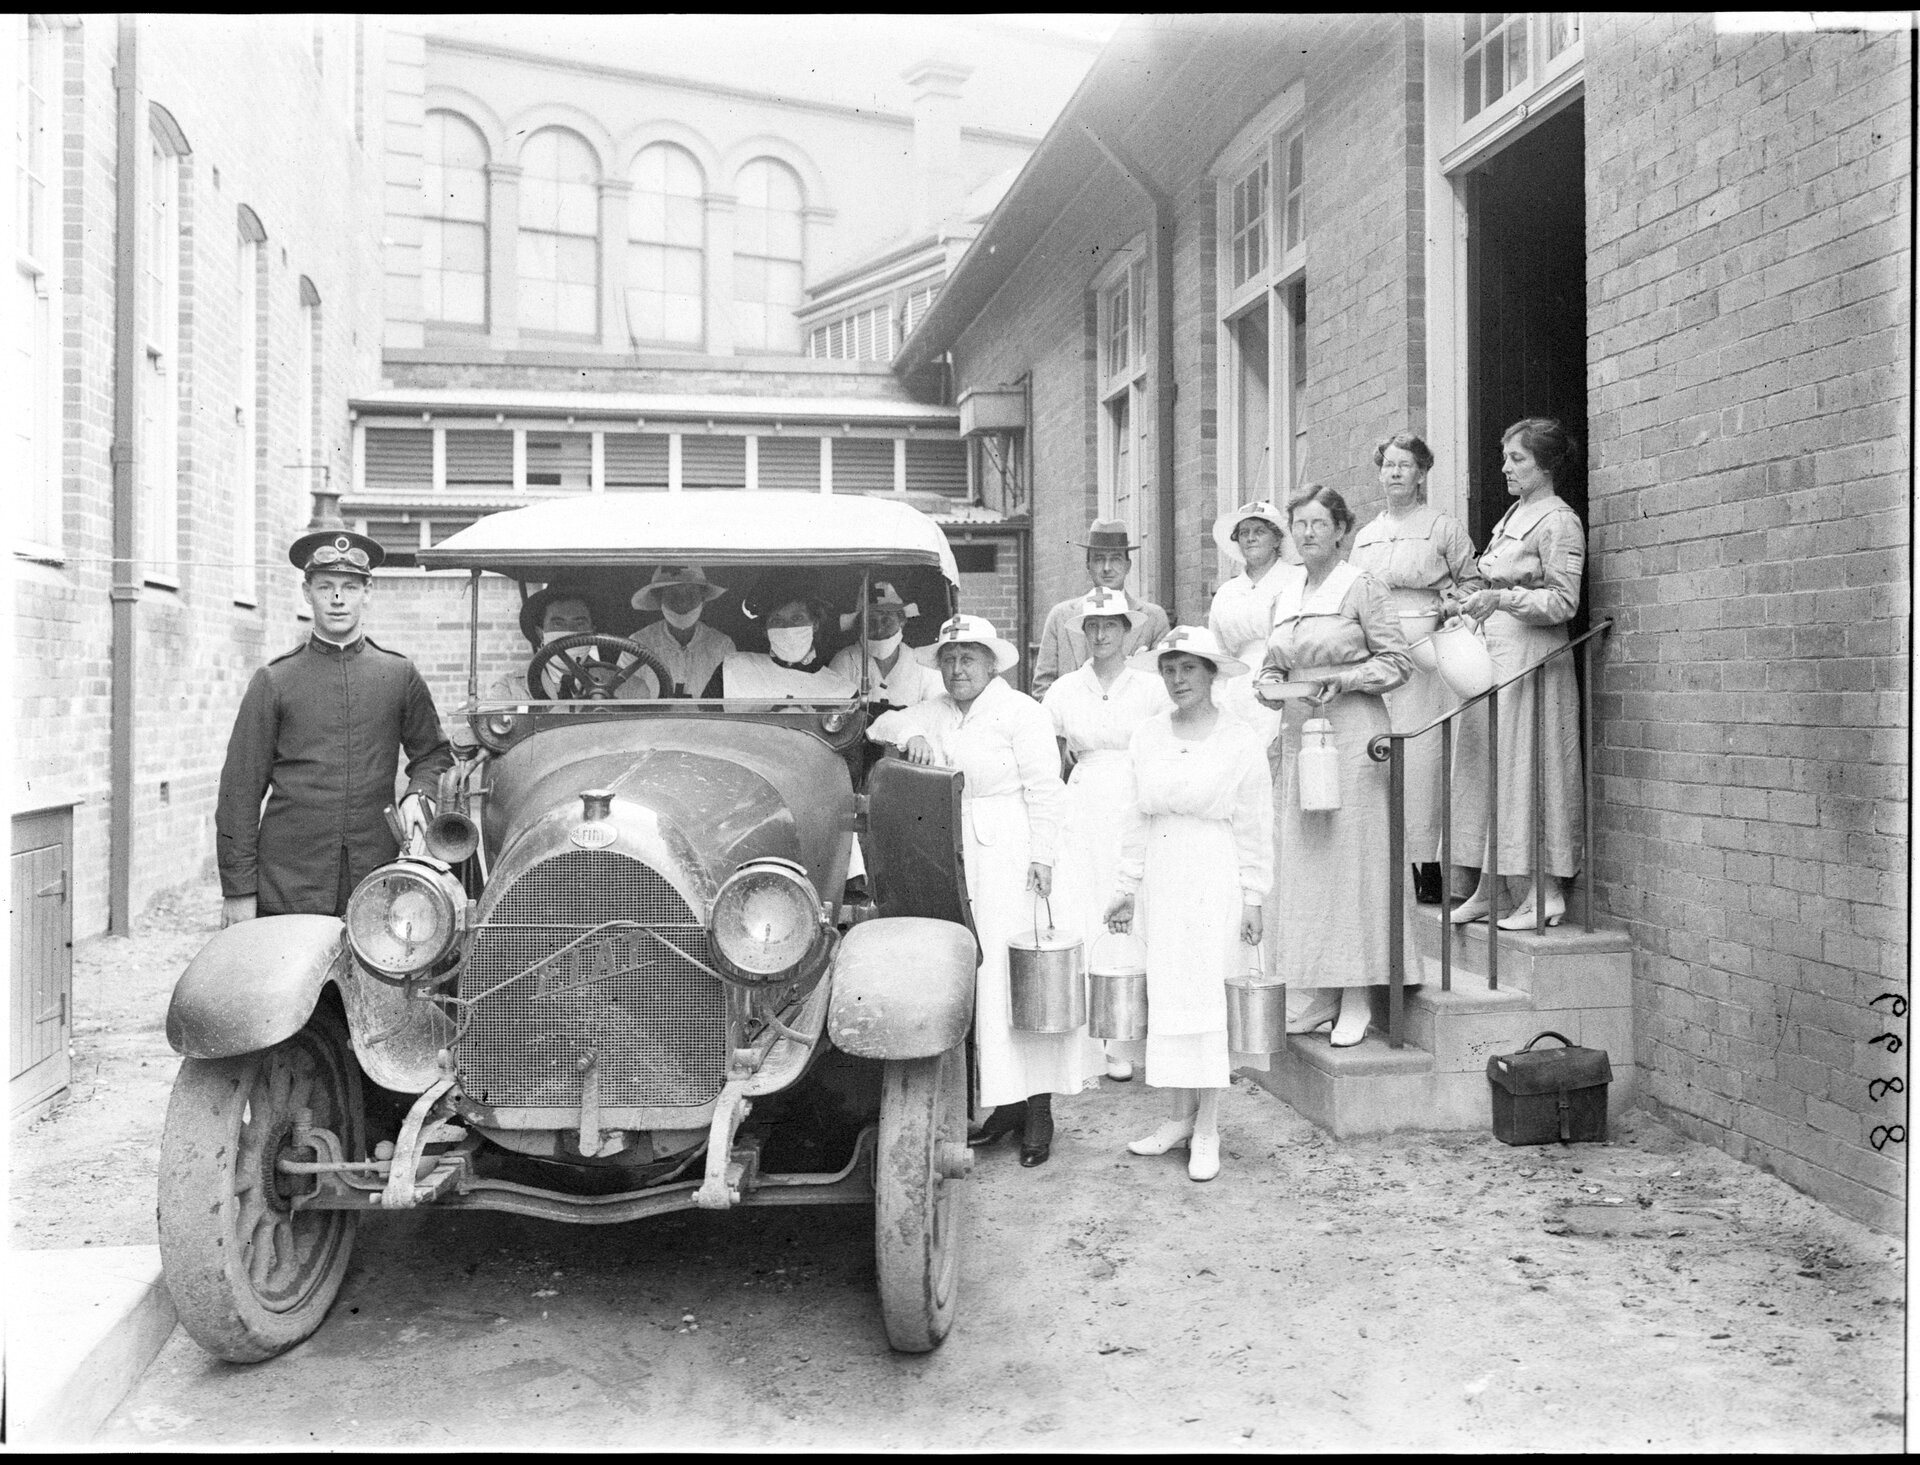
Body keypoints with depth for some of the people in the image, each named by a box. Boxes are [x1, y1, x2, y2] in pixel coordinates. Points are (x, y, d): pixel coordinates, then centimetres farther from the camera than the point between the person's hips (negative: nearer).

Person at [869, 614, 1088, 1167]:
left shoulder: (1021, 712, -3)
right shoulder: (936, 711, 16)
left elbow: (1043, 789, -7)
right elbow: (881, 725, 17)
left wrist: (1042, 857, -13)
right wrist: (909, 734, -5)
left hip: (1011, 857, -6)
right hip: (954, 860, 6)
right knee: (976, 979, 4)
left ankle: (1038, 1110, 0)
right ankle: (1005, 1104, 12)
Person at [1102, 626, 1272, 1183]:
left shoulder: (1241, 741, -4)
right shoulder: (1146, 736, 8)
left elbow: (1254, 829, -3)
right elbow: (1137, 818, 12)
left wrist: (1253, 899, -5)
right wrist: (1127, 887, 12)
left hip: (1216, 880, -4)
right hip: (1160, 879, 4)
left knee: (1205, 998, -3)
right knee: (1165, 997, 6)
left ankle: (1207, 1130, 6)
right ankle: (1180, 1116, 18)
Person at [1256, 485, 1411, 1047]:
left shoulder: (1360, 586, -3)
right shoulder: (1285, 596, 15)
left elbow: (1398, 659, -5)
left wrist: (1342, 681, -16)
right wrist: (1268, 685, 1)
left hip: (1351, 732, -6)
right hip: (1298, 733, 6)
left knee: (1349, 854, -5)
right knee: (1300, 859, 4)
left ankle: (1355, 999, 1)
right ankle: (1314, 996, 11)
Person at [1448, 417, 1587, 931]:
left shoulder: (1558, 521, -8)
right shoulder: (1513, 515, 17)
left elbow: (1563, 602, -14)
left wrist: (1501, 599, -23)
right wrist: (1475, 602, 8)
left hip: (1531, 656, -8)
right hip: (1492, 651, 8)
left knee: (1524, 767, -6)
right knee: (1486, 768, 7)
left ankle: (1547, 893, 1)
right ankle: (1488, 888, 12)